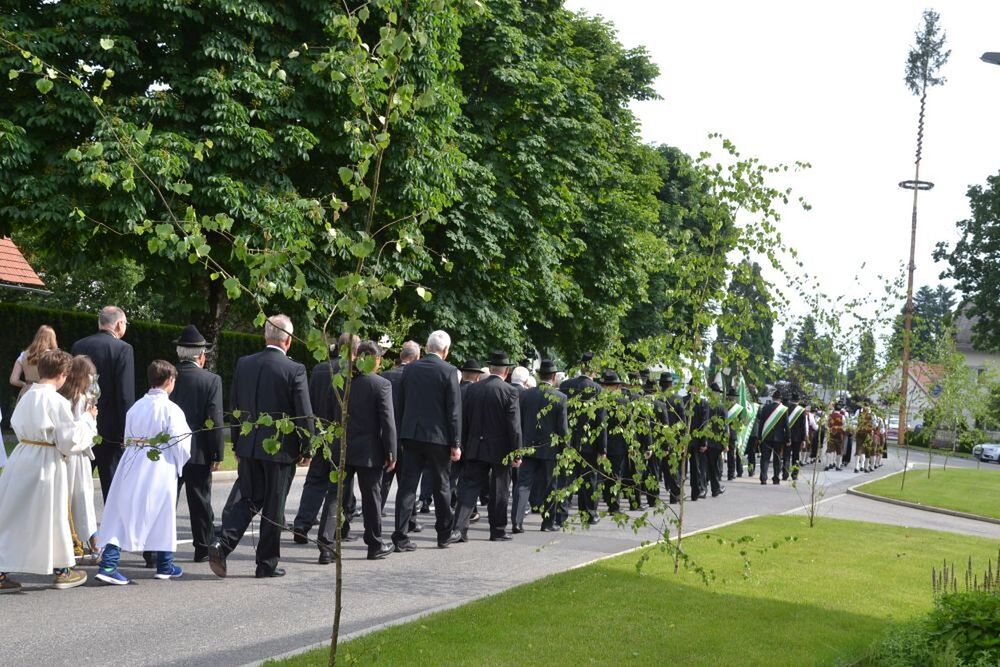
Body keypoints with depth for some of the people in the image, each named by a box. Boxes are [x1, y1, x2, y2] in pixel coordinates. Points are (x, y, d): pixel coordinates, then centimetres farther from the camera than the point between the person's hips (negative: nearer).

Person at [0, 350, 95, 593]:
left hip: (21, 459, 6)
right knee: (53, 515, 9)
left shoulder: (26, 397, 4)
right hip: (47, 463, -6)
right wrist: (88, 420, -1)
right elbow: (70, 441, -14)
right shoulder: (58, 402, -16)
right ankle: (62, 571, 24)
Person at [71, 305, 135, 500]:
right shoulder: (123, 349, -11)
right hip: (110, 428, -5)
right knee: (113, 485, 2)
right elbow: (126, 394, -15)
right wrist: (126, 432, -12)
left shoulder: (79, 346, 5)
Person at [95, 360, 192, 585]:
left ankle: (108, 564, -7)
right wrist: (179, 464, 6)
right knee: (162, 516, 11)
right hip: (160, 470, -4)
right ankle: (165, 566, 23)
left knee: (123, 515, 4)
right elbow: (179, 444, -12)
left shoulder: (135, 407, 5)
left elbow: (128, 439, 11)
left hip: (132, 467, 4)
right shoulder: (171, 409, -11)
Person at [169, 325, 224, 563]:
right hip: (198, 451, -2)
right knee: (200, 502, 8)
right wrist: (217, 454, -7)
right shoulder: (211, 380, -9)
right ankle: (204, 549, 16)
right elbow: (214, 420, -13)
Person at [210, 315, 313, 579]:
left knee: (247, 498, 15)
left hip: (248, 446, 4)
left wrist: (237, 444, 17)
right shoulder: (294, 370, -13)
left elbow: (234, 407, 8)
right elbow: (304, 414, -12)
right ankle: (267, 564, 14)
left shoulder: (243, 364, 2)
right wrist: (306, 448, 1)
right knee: (273, 507, 6)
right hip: (280, 448, -4)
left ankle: (223, 543, -6)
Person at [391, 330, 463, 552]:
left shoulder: (409, 369, 5)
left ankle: (400, 536, -4)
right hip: (438, 436, -3)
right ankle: (445, 533, 22)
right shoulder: (448, 371, -9)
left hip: (410, 435, 4)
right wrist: (456, 444, -5)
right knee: (442, 485, 10)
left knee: (407, 484, 2)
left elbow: (401, 404, 10)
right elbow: (454, 410, -9)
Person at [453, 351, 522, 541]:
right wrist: (516, 453, -8)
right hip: (500, 449, -3)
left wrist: (464, 447, 13)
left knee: (469, 488, 3)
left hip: (475, 448, 3)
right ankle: (498, 531, 17)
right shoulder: (510, 392, -10)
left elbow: (464, 421, 6)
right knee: (499, 491, 9)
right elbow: (514, 426, -12)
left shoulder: (472, 389, 3)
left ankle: (459, 527, -8)